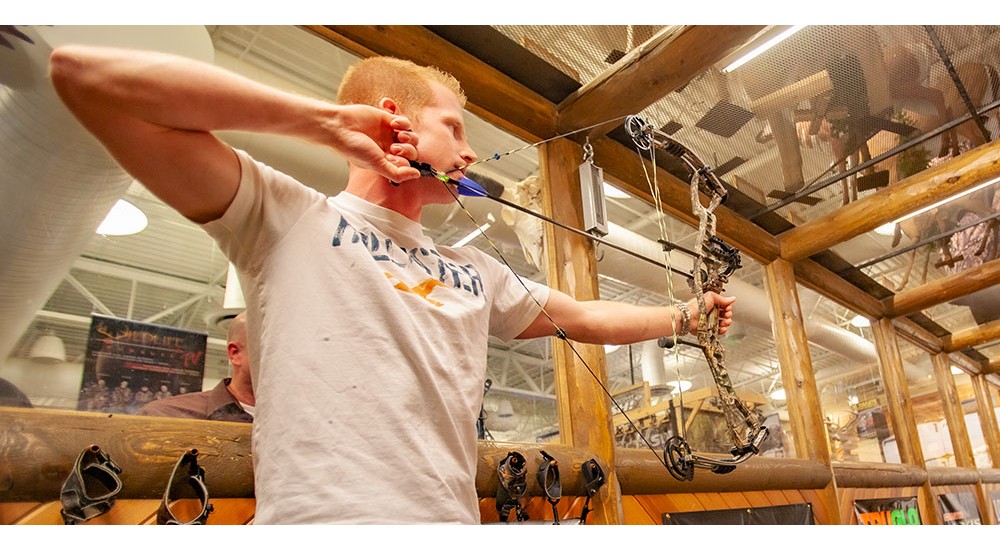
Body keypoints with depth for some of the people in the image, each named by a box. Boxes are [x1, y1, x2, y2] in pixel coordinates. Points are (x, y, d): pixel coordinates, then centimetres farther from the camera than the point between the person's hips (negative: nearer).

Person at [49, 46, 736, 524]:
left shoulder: (476, 270, 17)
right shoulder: (286, 215, -1)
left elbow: (582, 316, 29)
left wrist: (686, 315, 32)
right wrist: (330, 120, -9)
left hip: (453, 519, 6)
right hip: (315, 515, -5)